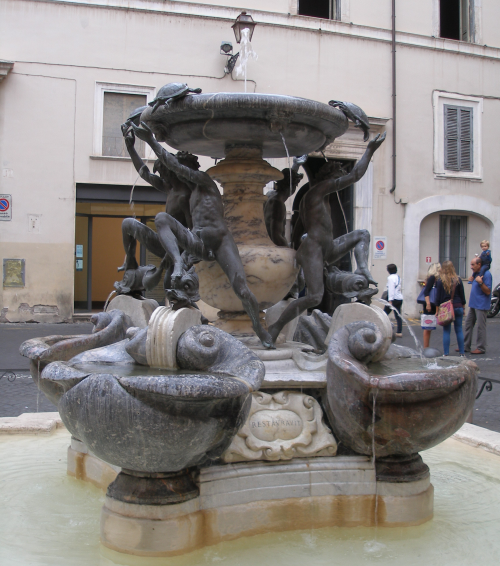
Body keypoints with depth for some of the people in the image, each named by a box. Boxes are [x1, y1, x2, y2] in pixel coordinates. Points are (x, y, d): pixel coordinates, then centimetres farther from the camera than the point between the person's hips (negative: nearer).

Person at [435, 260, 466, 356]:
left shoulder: (440, 281, -5)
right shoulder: (458, 280, -1)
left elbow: (438, 297, -3)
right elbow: (462, 295, 5)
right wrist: (463, 307, 15)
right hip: (458, 307, 2)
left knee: (446, 331, 1)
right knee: (459, 330, 9)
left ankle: (446, 353, 1)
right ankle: (461, 352, 12)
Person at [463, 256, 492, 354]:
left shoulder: (486, 274, -14)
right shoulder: (475, 273, 13)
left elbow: (488, 291, -18)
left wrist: (480, 282, -28)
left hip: (481, 305, -9)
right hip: (473, 304, 9)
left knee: (481, 326, -4)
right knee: (468, 323, 11)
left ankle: (481, 348, 2)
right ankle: (466, 346, 17)